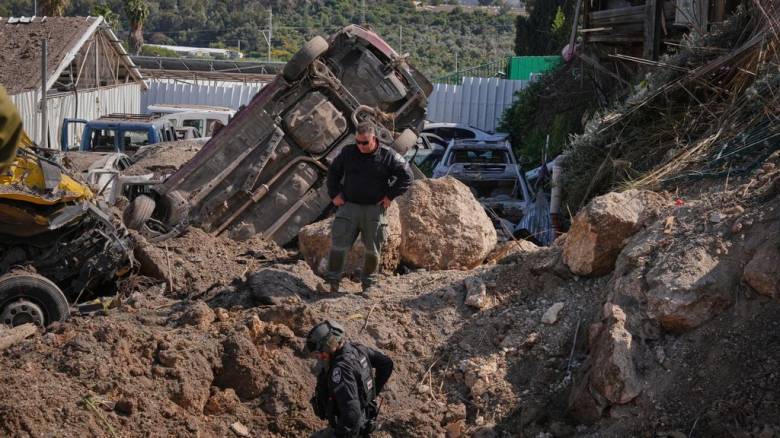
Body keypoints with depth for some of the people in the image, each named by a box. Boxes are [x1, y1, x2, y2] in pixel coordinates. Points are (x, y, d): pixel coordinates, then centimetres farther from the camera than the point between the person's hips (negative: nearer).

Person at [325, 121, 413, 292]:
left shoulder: (387, 156, -5)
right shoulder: (348, 152, 3)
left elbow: (406, 176, 1)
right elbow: (333, 172, 17)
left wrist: (390, 196, -3)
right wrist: (334, 194, 7)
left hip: (375, 209, -1)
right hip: (349, 206, 1)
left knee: (373, 249, 6)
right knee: (338, 244, -7)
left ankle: (368, 283, 21)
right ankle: (333, 283, 2)